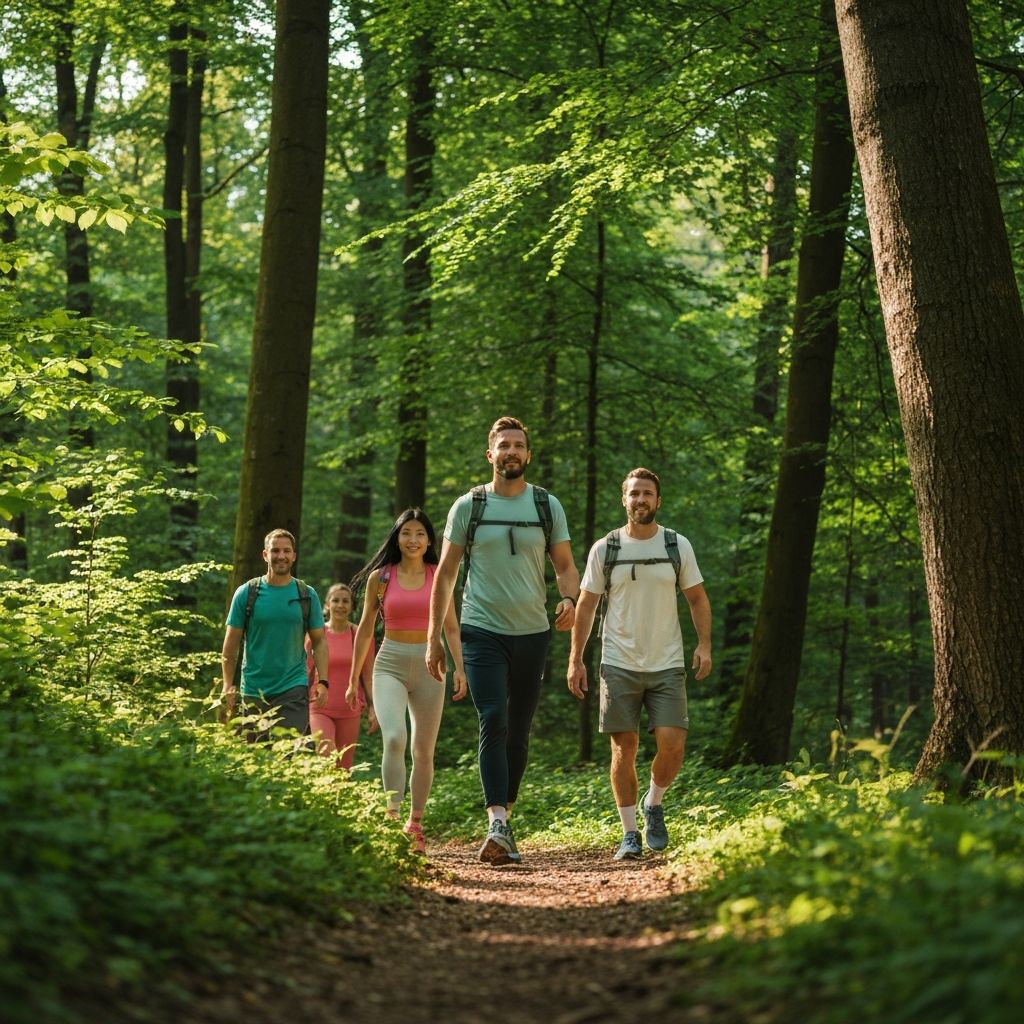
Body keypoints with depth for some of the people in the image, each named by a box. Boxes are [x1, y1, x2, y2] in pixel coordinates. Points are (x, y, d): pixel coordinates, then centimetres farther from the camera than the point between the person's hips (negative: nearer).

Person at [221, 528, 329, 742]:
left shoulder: (307, 595, 5)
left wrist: (323, 681, -6)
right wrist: (228, 686, -3)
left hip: (294, 688, -1)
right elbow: (230, 645, 4)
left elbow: (319, 642, 7)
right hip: (254, 691, 1)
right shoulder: (246, 594, 2)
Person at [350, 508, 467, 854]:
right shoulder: (380, 577, 3)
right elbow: (365, 630, 10)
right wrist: (353, 679, 11)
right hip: (390, 665, -2)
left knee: (424, 751, 7)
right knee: (394, 738, -25)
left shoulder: (439, 577, 5)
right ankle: (393, 818, -25)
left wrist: (459, 668, -4)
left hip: (429, 667, 2)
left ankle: (415, 825, 19)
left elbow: (452, 629, 9)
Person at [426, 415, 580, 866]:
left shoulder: (548, 506, 7)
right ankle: (497, 824, -25)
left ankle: (503, 818, 20)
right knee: (493, 722, -17)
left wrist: (568, 599, -15)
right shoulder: (468, 506, 3)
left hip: (532, 632, 3)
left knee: (519, 730, 8)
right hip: (483, 630, -3)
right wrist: (433, 638, 2)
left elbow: (565, 566, 9)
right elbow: (445, 573, 6)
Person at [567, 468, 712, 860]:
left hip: (667, 665, 1)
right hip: (619, 665, 0)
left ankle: (654, 804, 19)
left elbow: (697, 598, 10)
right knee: (624, 748, 0)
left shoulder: (678, 546, 5)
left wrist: (704, 644, -5)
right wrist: (575, 659, 1)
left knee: (672, 746, -10)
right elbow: (586, 605, 6)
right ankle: (629, 833, 9)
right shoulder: (604, 549, 2)